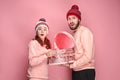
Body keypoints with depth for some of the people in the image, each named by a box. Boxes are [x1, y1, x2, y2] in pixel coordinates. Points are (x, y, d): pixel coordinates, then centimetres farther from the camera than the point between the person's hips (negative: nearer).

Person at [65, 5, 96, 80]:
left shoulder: (85, 31, -13)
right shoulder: (74, 33, 12)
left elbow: (88, 56, -20)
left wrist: (72, 65, -12)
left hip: (85, 72, -8)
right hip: (76, 72, 8)